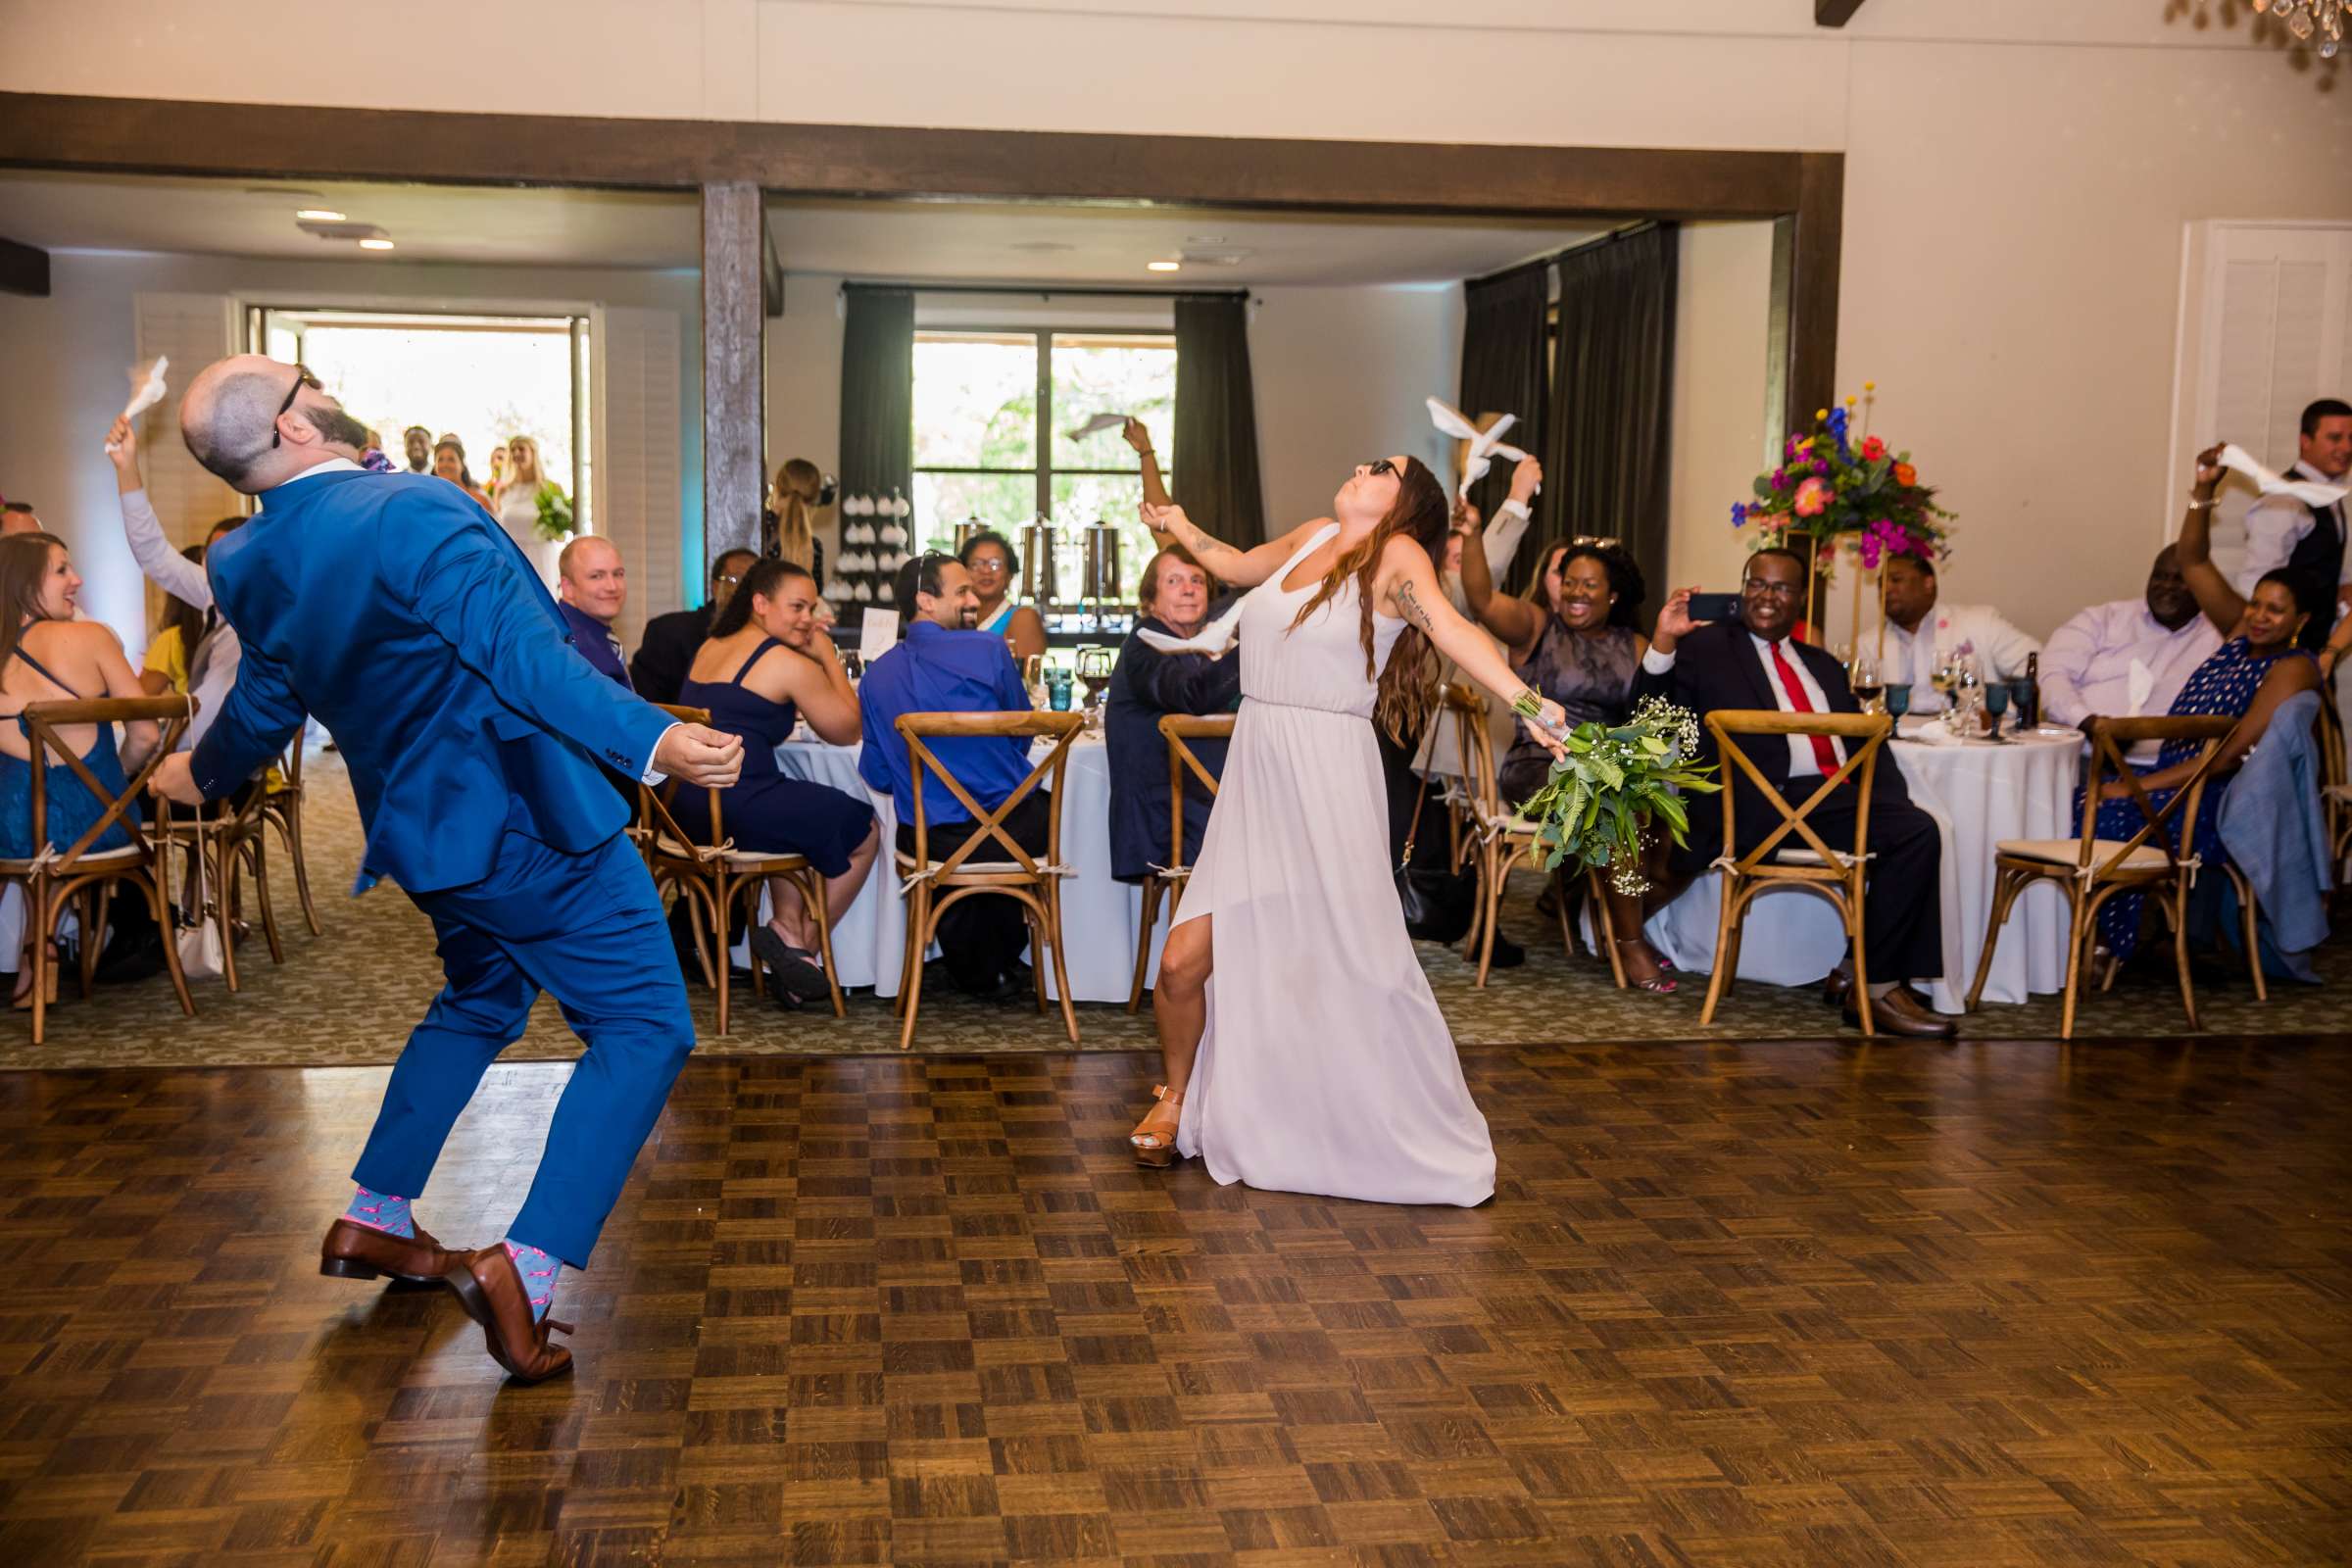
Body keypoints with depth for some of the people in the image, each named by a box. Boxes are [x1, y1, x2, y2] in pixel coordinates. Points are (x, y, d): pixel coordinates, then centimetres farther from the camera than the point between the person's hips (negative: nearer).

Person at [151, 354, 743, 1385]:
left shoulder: (253, 564, 2)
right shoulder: (412, 512, -22)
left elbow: (263, 703, 18)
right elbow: (525, 656, -32)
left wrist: (202, 776, 40)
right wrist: (652, 742, -40)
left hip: (424, 830, 9)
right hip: (529, 820, -8)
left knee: (479, 1000, 31)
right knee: (642, 1029, -3)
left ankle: (372, 1222, 36)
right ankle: (524, 1272, -13)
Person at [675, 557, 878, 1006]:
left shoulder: (711, 646, 16)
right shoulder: (790, 663, -8)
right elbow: (846, 730, 1)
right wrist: (829, 657, 8)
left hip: (682, 808, 9)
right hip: (733, 810, -9)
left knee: (793, 817, 35)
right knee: (864, 831, 9)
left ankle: (788, 928, 21)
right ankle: (802, 945, 13)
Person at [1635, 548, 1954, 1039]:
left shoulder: (1823, 665, 27)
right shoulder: (1705, 646, 12)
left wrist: (1892, 801, 1)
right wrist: (1663, 643, -14)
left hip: (1840, 796, 6)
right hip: (1765, 805, -6)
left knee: (1917, 830, -23)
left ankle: (1879, 985, -16)